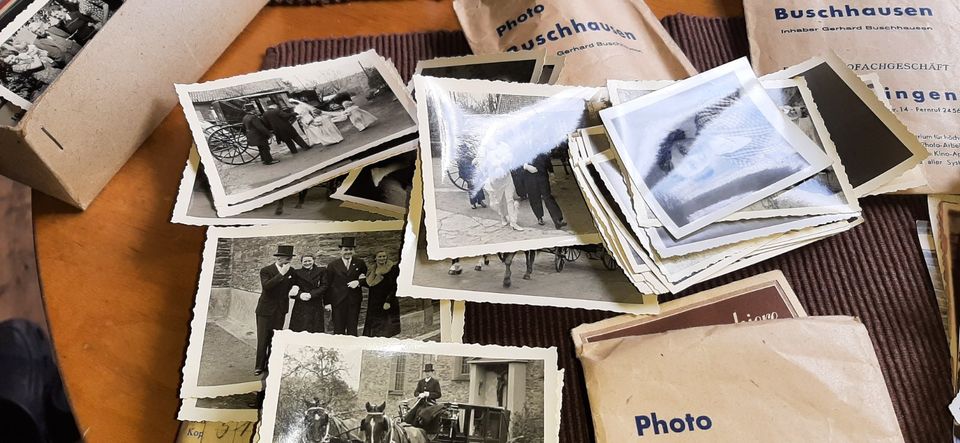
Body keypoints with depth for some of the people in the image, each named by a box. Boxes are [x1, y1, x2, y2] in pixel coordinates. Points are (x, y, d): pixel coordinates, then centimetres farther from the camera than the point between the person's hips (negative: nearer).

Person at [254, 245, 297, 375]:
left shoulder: (291, 271, 3)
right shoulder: (266, 270, -11)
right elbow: (266, 286, -28)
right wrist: (281, 274, -30)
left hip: (280, 310, 4)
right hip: (265, 310, -4)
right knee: (263, 339, 0)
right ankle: (259, 366, 11)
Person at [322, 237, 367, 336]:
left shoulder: (360, 264, 8)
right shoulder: (333, 265, 5)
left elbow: (367, 281, 11)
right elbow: (326, 285, 4)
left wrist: (359, 282, -10)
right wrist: (327, 302, -2)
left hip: (354, 302, 1)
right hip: (338, 302, -1)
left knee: (352, 330, 4)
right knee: (338, 330, 4)